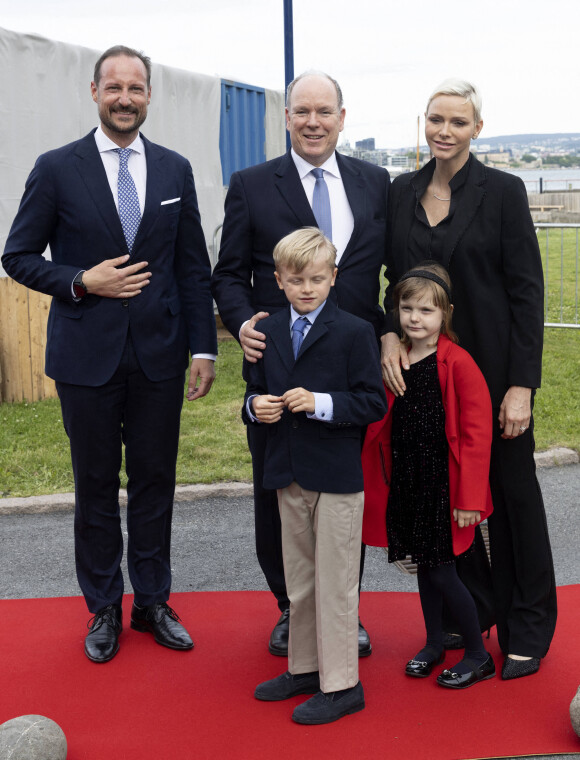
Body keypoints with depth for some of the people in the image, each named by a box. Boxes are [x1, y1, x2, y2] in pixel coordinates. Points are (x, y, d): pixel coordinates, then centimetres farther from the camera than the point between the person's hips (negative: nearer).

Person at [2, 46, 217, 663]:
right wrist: (81, 282, -14)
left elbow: (193, 267, 7)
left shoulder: (175, 170, 7)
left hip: (158, 356, 2)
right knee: (96, 485, 9)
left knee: (155, 483, 10)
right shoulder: (57, 169, -1)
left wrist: (203, 347, 2)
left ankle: (152, 602, 26)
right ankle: (104, 610, 24)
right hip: (88, 356, -2)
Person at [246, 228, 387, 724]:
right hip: (289, 476, 6)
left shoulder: (355, 332, -9)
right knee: (299, 581, 18)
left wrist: (320, 402, -24)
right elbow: (254, 392, 15)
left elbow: (373, 403, -12)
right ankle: (305, 668, 34)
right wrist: (256, 407, -8)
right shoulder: (268, 333, 7)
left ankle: (341, 685, 15)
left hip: (338, 477, -6)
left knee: (335, 584, 2)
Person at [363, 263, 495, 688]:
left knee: (441, 571, -1)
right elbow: (380, 424, 13)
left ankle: (479, 656, 17)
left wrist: (470, 498, -16)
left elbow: (476, 433, -14)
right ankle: (434, 644, 33)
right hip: (405, 481, 6)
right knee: (423, 565, 16)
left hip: (443, 482, -6)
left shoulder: (458, 363, -14)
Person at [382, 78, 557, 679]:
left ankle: (528, 627, 21)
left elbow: (527, 290, -9)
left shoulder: (502, 191, -6)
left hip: (493, 366, -4)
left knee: (512, 487, 6)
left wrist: (522, 384, -14)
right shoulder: (403, 192, 7)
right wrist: (389, 333, -7)